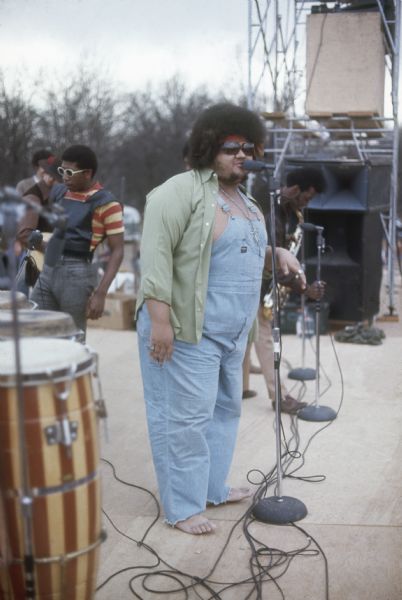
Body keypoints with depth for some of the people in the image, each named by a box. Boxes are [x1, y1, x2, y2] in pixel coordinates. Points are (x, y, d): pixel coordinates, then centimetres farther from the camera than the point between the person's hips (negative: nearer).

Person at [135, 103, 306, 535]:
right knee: (185, 416, -3)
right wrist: (160, 319, -26)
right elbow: (155, 253, -22)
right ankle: (182, 507, 7)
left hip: (229, 332, 10)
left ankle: (213, 487, 31)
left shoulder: (241, 198, 13)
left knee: (224, 407, 17)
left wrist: (276, 253, 8)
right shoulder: (181, 191, -16)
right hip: (187, 330, -9)